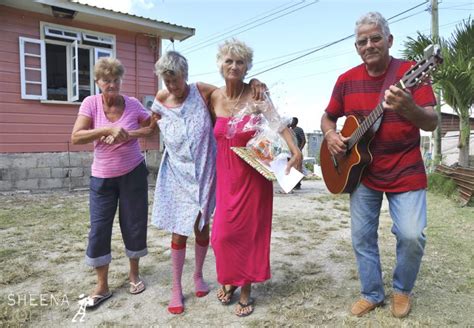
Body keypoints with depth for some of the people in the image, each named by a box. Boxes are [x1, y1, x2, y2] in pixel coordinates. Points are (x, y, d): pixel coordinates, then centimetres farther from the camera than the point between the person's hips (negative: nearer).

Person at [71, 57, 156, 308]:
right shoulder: (91, 103, -8)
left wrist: (128, 134, -16)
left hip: (133, 173, 0)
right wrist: (108, 129, -28)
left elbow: (153, 128, 1)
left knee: (135, 225, 8)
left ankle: (134, 274, 31)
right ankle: (102, 287, 18)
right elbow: (76, 137, -15)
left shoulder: (133, 104, -6)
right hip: (102, 177, 0)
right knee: (98, 230, 1)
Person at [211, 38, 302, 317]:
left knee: (250, 231, 5)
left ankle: (245, 290, 24)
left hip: (254, 174, -3)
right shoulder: (215, 97, 3)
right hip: (226, 173, 3)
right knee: (224, 232, 6)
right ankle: (229, 279, 34)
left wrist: (295, 151, -37)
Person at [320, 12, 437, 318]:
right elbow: (328, 117, 13)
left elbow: (432, 123, -15)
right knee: (362, 237, 7)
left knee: (412, 235, -10)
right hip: (361, 171, 3)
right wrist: (331, 135, -10)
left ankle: (402, 290, 20)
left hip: (406, 171, -3)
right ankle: (372, 294, 28)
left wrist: (407, 108, -37)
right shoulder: (346, 80, 2)